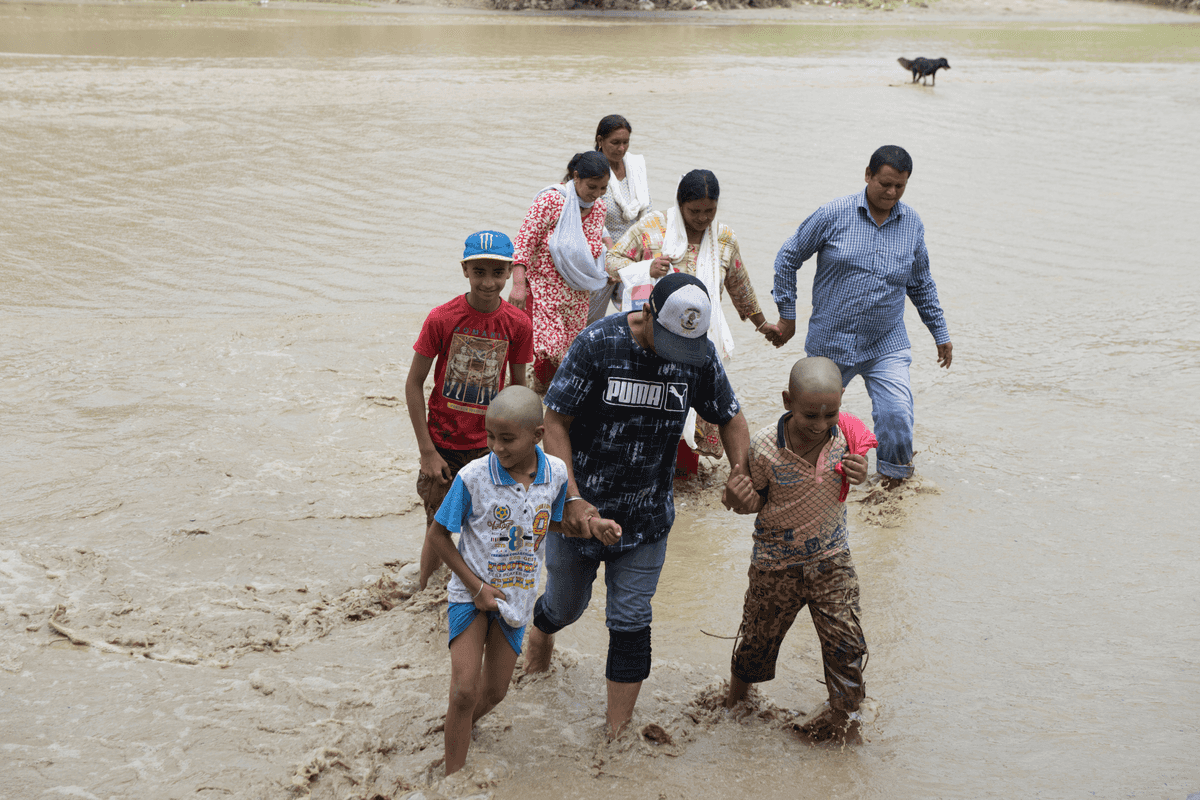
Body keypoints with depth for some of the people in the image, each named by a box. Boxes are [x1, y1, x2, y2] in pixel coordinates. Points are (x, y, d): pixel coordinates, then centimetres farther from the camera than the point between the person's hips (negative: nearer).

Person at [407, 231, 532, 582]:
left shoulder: (518, 324, -6)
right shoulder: (441, 319, -12)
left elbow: (518, 388, 7)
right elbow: (414, 384, -7)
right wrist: (427, 451, -10)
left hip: (489, 447, 2)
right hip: (443, 446, -1)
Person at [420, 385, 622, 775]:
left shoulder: (557, 473, -9)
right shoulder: (473, 477, -20)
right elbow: (436, 535, -11)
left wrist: (591, 522, -8)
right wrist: (476, 586, -13)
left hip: (516, 594, 4)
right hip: (472, 590, -4)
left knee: (494, 691, 14)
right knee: (465, 690, -13)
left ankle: (457, 723, 45)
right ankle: (454, 780, 1)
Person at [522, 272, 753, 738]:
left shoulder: (701, 356, -10)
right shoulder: (598, 344, -20)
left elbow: (731, 418, 5)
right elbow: (555, 422, -16)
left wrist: (740, 474, -13)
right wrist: (571, 498, -23)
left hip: (646, 518, 1)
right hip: (579, 507, -1)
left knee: (630, 621, 3)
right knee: (566, 604, 19)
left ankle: (618, 729, 17)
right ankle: (542, 629, 56)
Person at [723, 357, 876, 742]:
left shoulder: (844, 436, -16)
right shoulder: (764, 446, -23)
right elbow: (756, 502, -8)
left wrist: (860, 474, -18)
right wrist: (744, 501, -32)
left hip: (831, 560, 1)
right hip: (776, 563, -1)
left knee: (845, 639, 0)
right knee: (757, 637, 16)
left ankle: (843, 709, 26)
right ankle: (735, 697, 44)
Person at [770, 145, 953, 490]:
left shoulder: (912, 224, 3)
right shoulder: (834, 214, -8)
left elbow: (921, 284, 17)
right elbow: (788, 257, 2)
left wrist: (940, 332, 19)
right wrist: (787, 314, 4)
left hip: (886, 345, 1)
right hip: (830, 342, -1)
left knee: (896, 414, -15)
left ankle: (894, 478, 9)